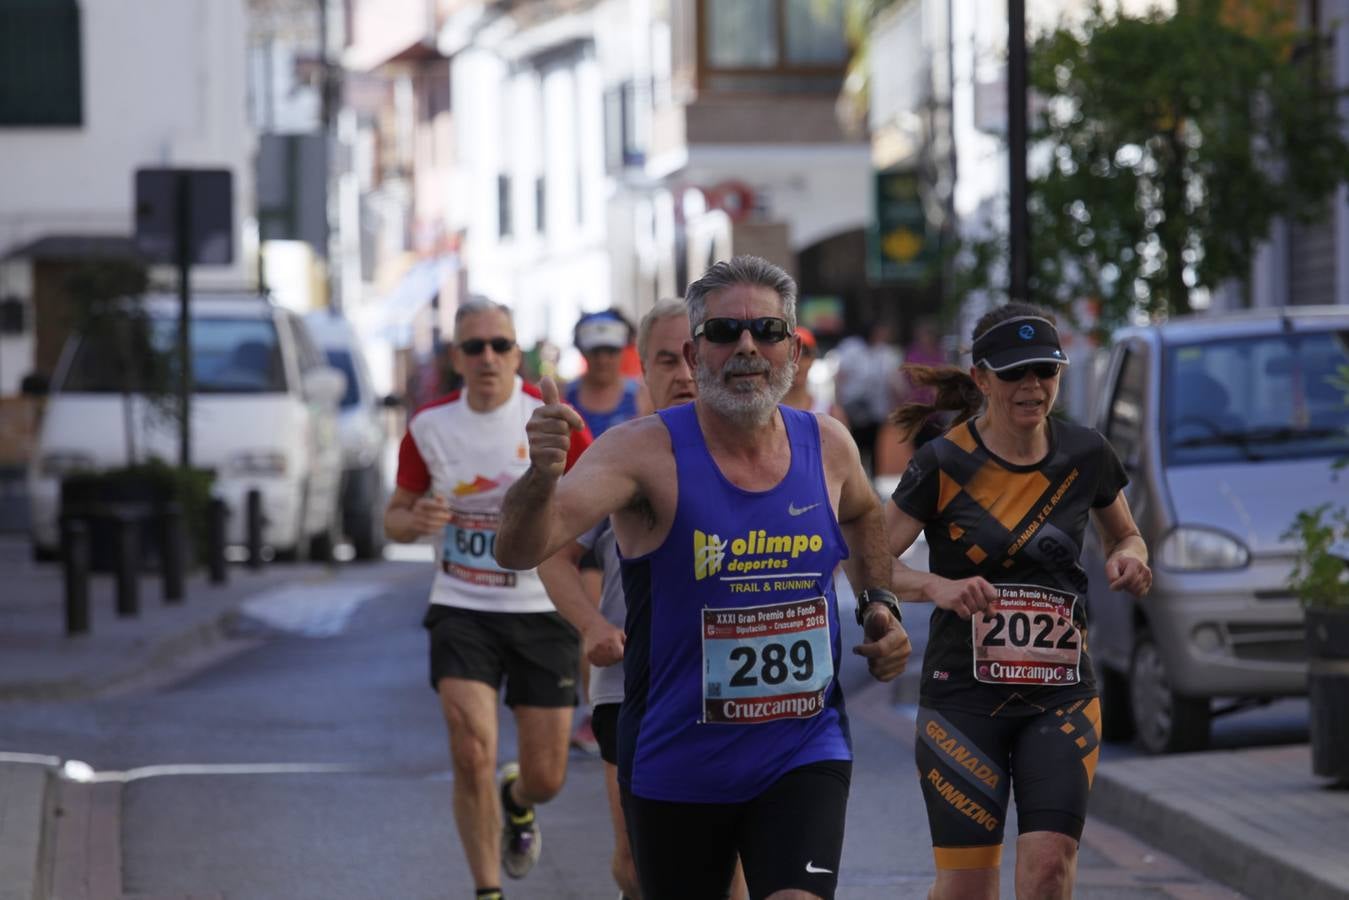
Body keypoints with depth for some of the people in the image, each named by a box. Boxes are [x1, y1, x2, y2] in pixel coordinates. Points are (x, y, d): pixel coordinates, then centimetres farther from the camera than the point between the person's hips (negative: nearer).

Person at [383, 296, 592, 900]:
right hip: (462, 611, 1)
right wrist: (416, 520, -14)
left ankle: (516, 803, 44)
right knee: (472, 754, -16)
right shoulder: (429, 427, -1)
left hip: (542, 609, -1)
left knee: (546, 776, 5)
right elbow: (395, 516, 10)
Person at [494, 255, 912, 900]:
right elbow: (520, 551, -28)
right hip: (675, 768, -2)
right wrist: (542, 479, -49)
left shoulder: (827, 446, -1)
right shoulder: (646, 452, -14)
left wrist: (879, 602, 9)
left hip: (803, 754, 2)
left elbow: (862, 514, 26)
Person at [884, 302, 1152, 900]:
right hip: (963, 694, -2)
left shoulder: (1085, 456, 3)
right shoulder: (944, 464, -8)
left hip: (1061, 694, 2)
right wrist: (938, 586, -29)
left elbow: (1124, 535, 20)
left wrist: (1128, 558, -4)